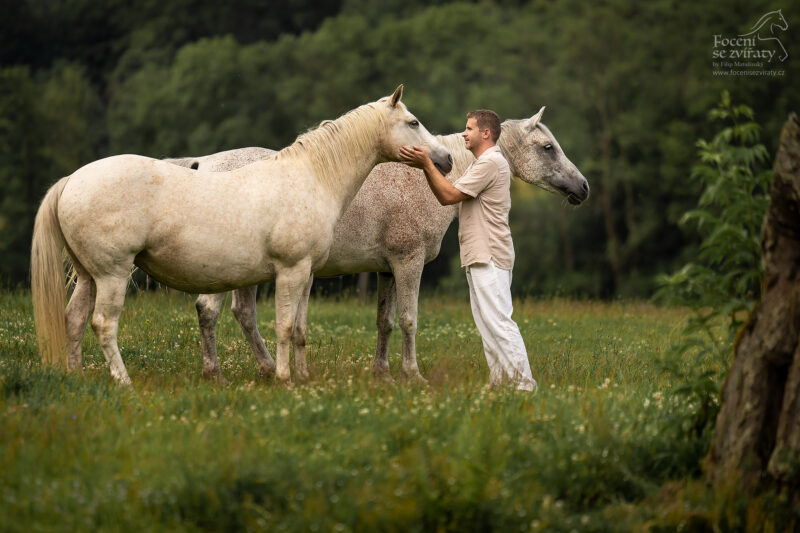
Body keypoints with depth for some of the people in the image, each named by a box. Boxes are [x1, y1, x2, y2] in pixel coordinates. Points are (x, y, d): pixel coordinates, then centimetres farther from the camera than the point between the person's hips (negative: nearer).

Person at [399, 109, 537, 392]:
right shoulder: (483, 163, 22)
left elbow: (449, 196, -17)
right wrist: (426, 166, 9)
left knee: (497, 321, -13)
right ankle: (501, 380, 14)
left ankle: (523, 383, -14)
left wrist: (427, 164, -13)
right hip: (480, 255, 11)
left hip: (490, 257, -11)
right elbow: (448, 194, 19)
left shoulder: (490, 162, -13)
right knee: (488, 322, 12)